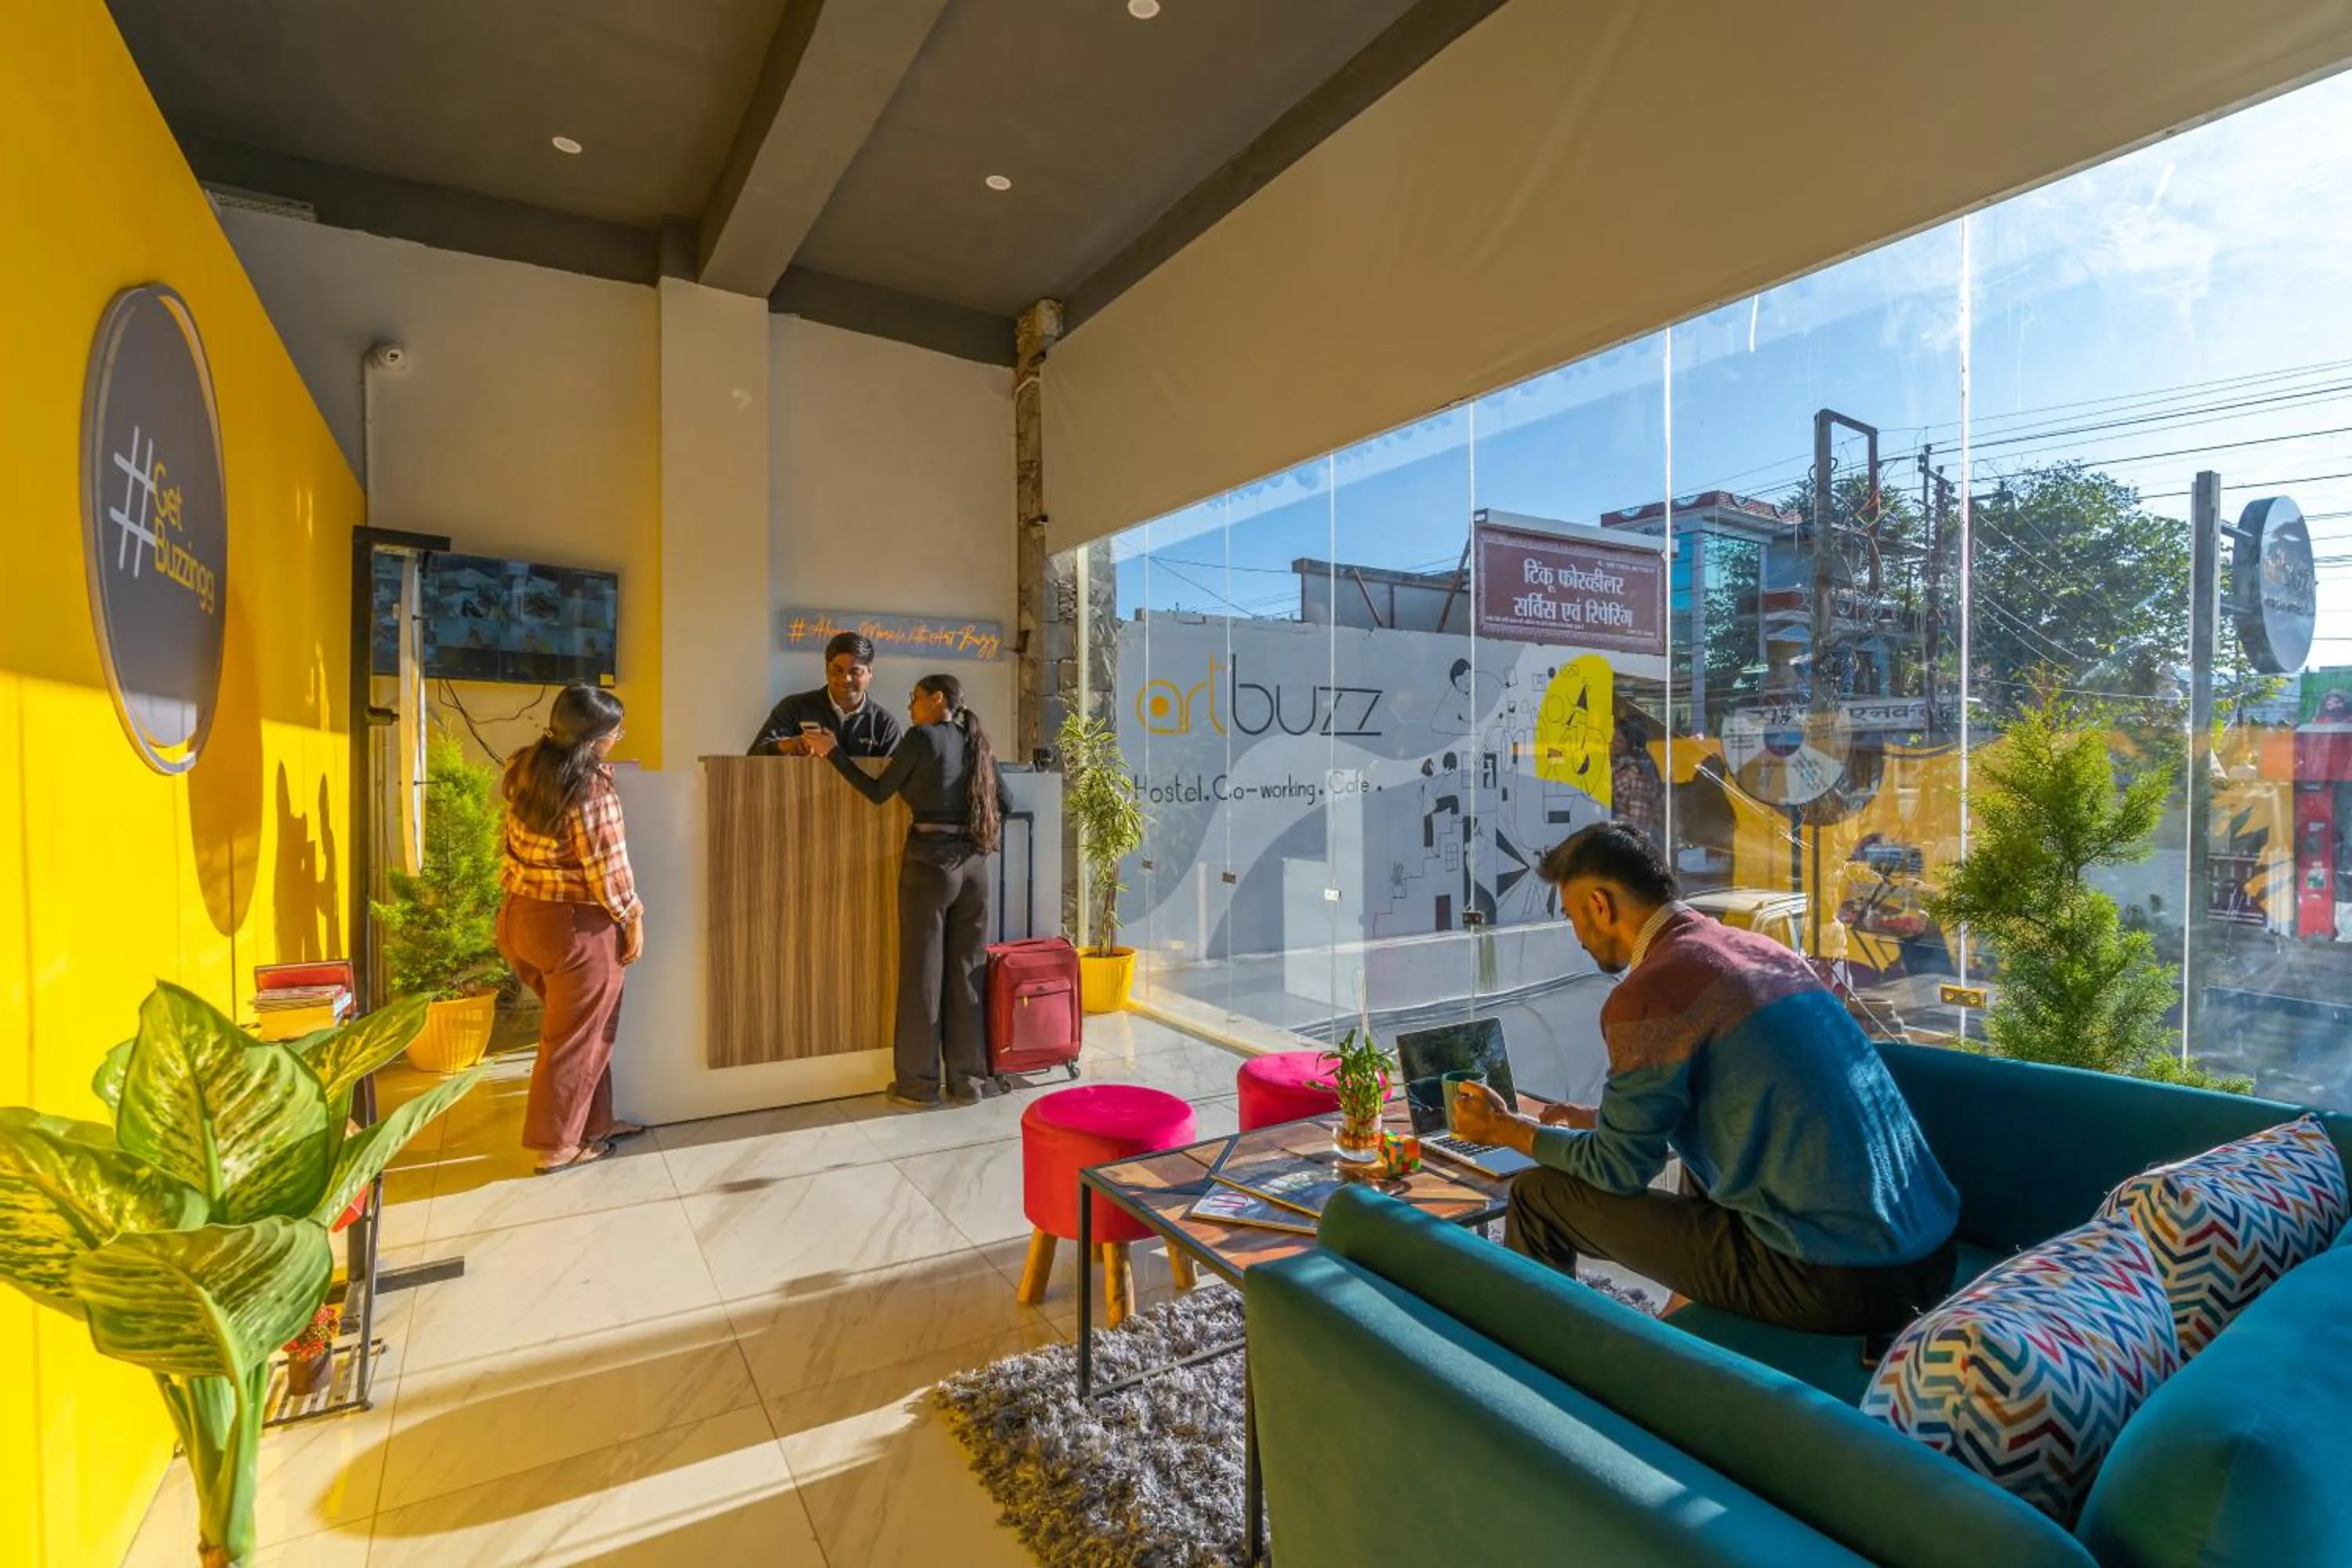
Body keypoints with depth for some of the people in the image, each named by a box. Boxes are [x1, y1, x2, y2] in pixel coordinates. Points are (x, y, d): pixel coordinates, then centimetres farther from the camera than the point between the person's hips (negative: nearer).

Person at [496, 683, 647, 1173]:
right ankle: (557, 1145, 22)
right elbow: (607, 871, -19)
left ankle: (594, 1122, 35)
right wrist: (632, 918, -5)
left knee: (584, 1027, 22)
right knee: (576, 1037, 9)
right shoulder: (591, 791, -23)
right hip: (575, 925, -8)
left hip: (520, 915, 8)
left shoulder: (525, 768, 2)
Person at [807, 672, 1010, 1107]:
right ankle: (968, 1079, 15)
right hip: (974, 864, 5)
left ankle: (919, 1083, 12)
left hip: (930, 862, -5)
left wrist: (833, 752, 7)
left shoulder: (921, 737, -5)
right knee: (967, 971, 9)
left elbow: (878, 792, 1)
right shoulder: (976, 743, 12)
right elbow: (1006, 803, 15)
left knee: (923, 971, 3)